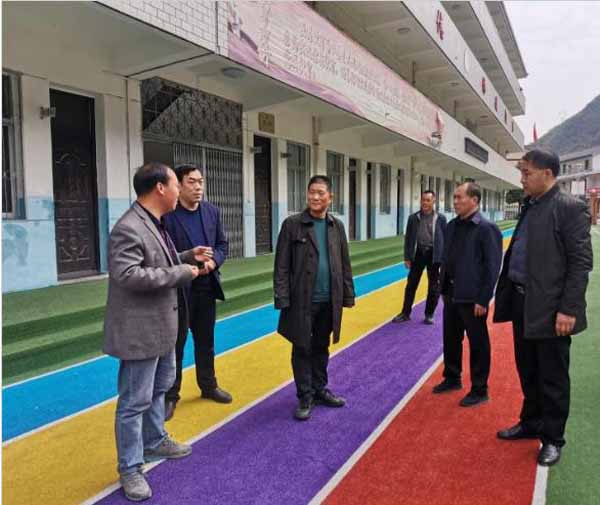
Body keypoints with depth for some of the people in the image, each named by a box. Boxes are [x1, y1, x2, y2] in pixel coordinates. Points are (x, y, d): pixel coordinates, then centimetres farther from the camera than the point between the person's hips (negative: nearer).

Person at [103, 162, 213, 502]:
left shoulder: (155, 224, 9)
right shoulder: (128, 228, -22)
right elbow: (127, 275, -31)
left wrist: (189, 256, 8)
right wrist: (181, 272, -25)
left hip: (161, 326, 10)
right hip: (140, 331, -10)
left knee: (159, 388, 25)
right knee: (135, 402, 5)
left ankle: (155, 442, 45)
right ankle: (130, 468, 22)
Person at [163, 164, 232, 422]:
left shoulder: (212, 211, 6)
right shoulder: (166, 214, -13)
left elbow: (223, 244, 9)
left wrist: (213, 261, -10)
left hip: (207, 286, 5)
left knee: (206, 341, 18)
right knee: (175, 344, 6)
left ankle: (208, 386, 34)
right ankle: (170, 396, 20)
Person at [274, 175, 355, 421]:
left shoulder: (337, 226, 6)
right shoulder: (292, 224, -6)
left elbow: (344, 264, 10)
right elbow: (282, 266, -7)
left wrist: (348, 295, 8)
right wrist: (282, 299, -12)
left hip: (329, 301, 4)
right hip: (302, 300, -3)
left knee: (321, 348, 17)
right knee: (302, 349, 7)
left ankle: (319, 390, 33)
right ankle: (305, 397, 21)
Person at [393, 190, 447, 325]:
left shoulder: (440, 218, -1)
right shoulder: (413, 218, 3)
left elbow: (445, 238, 0)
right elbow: (408, 238, 4)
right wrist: (407, 257, -1)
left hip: (434, 254, -1)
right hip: (418, 253, 1)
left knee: (434, 286, 7)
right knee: (411, 284, 6)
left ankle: (429, 314, 21)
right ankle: (405, 313, 17)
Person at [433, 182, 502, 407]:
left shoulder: (487, 228, -14)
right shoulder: (452, 225, 8)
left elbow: (492, 267, -16)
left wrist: (483, 299, -17)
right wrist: (443, 286, 11)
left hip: (472, 297, -7)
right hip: (451, 294, 7)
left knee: (477, 345, 7)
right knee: (450, 340, 18)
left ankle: (479, 390, 21)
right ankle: (452, 378, 37)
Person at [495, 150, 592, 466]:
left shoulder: (570, 208, -12)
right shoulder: (529, 207, 11)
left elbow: (581, 262, -16)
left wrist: (568, 309, -20)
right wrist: (506, 296, 11)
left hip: (550, 308, -7)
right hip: (522, 303, 7)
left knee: (552, 377, 8)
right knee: (528, 372, 19)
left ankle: (552, 438, 24)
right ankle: (531, 423, 37)